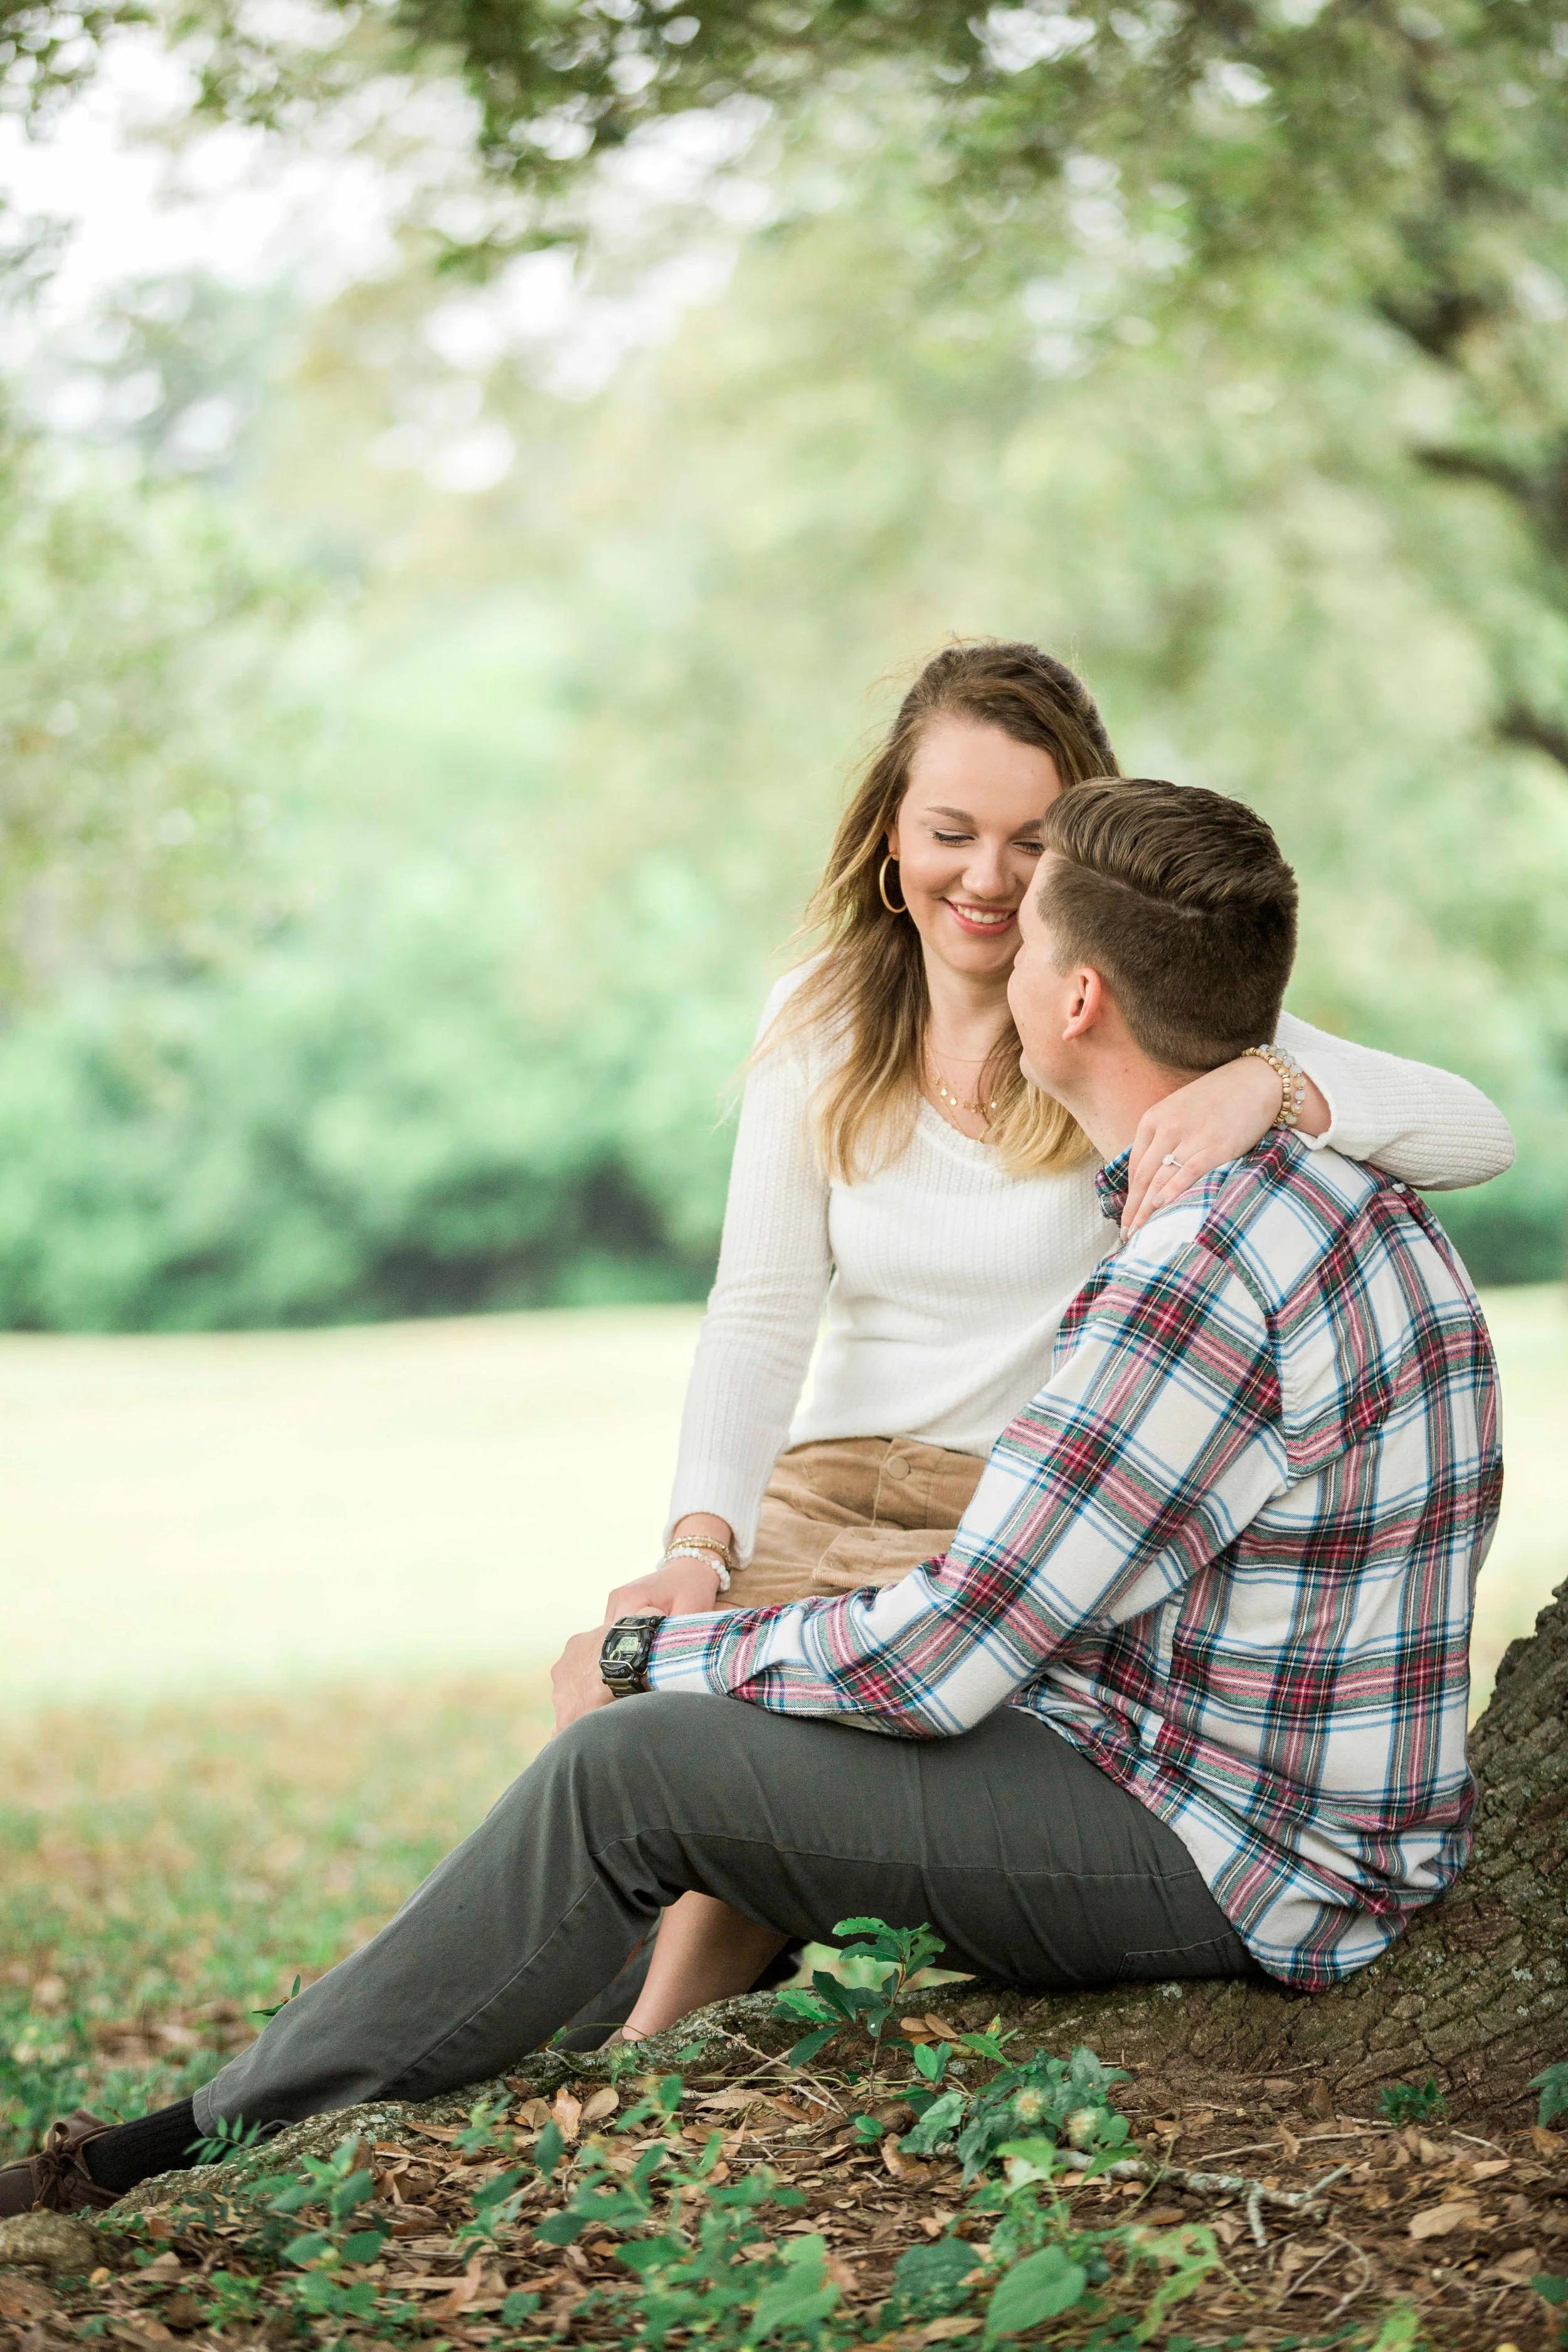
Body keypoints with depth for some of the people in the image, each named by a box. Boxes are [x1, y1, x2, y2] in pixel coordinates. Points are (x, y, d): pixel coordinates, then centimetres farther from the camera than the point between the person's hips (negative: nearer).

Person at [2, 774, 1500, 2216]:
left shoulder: (1196, 1277, -25)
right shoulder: (1327, 1194, 9)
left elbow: (939, 1661, -23)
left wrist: (652, 1655, -6)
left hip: (1227, 1863, -10)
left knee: (629, 1765, -12)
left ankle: (205, 2157, 0)